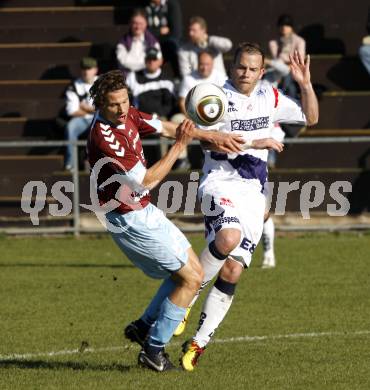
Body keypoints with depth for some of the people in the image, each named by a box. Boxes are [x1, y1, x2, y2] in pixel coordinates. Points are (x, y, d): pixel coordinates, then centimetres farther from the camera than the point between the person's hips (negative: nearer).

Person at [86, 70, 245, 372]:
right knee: (190, 279, -6)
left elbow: (165, 128, 13)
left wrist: (211, 137, 8)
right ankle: (153, 350, 3)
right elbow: (146, 180, -26)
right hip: (130, 219, -10)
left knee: (194, 270, 16)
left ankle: (144, 326, 23)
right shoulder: (103, 137, -29)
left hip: (145, 211, 10)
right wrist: (179, 146, -23)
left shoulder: (127, 116, -2)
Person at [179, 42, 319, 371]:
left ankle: (199, 343, 5)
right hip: (220, 182, -5)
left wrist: (305, 85, 6)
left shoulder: (270, 98, 12)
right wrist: (257, 142, -15)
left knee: (232, 272, -4)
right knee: (229, 237, -36)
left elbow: (310, 118, 21)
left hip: (253, 194, 5)